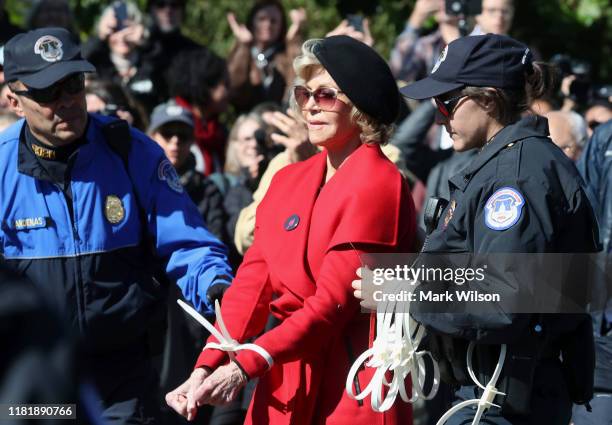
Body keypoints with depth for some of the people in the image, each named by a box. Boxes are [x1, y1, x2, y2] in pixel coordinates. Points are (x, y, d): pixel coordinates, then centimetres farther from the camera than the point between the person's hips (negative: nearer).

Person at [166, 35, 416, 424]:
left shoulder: (377, 184, -10)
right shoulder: (289, 181, 13)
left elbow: (333, 301, -17)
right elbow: (253, 282, 5)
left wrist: (246, 367, -24)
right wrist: (206, 368, -9)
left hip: (351, 391, -6)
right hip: (284, 383, 6)